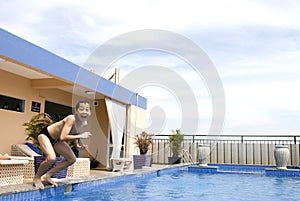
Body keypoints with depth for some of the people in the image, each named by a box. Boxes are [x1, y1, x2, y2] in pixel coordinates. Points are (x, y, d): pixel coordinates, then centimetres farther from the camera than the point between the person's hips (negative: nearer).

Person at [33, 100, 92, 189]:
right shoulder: (71, 119, -35)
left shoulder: (84, 123, -12)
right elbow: (63, 137, -40)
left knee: (72, 159, 7)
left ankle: (47, 176, 17)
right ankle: (37, 177, -2)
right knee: (51, 158, -30)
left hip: (56, 140, 9)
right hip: (45, 134, -8)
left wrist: (77, 145, -3)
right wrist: (80, 136, -35)